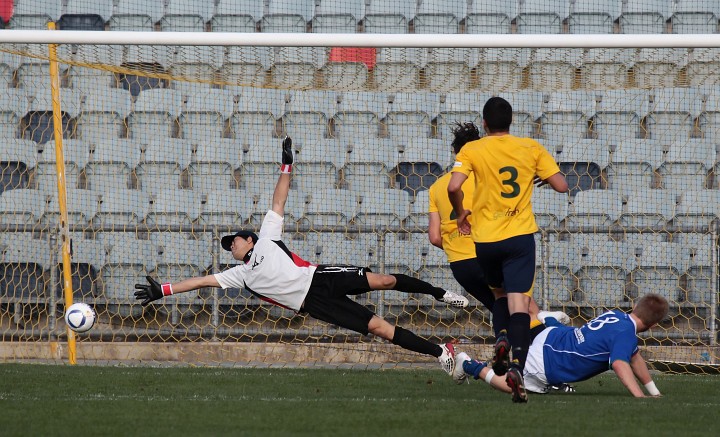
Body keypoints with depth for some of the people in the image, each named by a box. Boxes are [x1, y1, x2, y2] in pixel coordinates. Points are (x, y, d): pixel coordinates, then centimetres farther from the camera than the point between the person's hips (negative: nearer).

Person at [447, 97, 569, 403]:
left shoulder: (472, 151, -1)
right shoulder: (531, 149, 3)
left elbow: (454, 187, -15)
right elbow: (561, 185, 1)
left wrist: (460, 213, 4)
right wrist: (539, 174, 22)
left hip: (485, 239, 1)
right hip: (520, 235, -1)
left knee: (500, 292, 28)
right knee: (519, 302, -8)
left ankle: (502, 339, 4)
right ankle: (516, 366, -26)